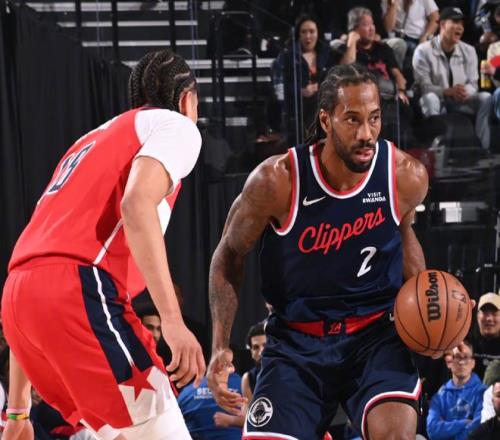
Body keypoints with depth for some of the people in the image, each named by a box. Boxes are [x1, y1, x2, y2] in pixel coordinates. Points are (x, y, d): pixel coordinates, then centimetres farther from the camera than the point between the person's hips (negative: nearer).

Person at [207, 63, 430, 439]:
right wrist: (221, 348, -10)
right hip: (296, 339, 0)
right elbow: (230, 256, -2)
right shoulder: (278, 180, -19)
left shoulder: (407, 177, -12)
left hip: (375, 333, 0)